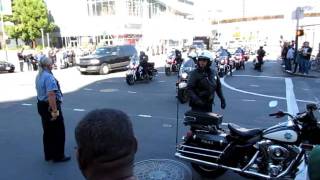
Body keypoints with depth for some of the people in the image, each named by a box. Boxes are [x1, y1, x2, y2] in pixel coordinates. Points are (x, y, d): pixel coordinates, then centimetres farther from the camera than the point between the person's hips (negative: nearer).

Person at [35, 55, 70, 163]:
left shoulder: (39, 76, 9)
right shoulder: (49, 77, -22)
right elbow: (51, 95, -29)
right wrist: (54, 111, -28)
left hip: (41, 105, 10)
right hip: (50, 107, -9)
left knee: (47, 132, 19)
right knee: (58, 132, 5)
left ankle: (48, 155, 31)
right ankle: (58, 156, 16)